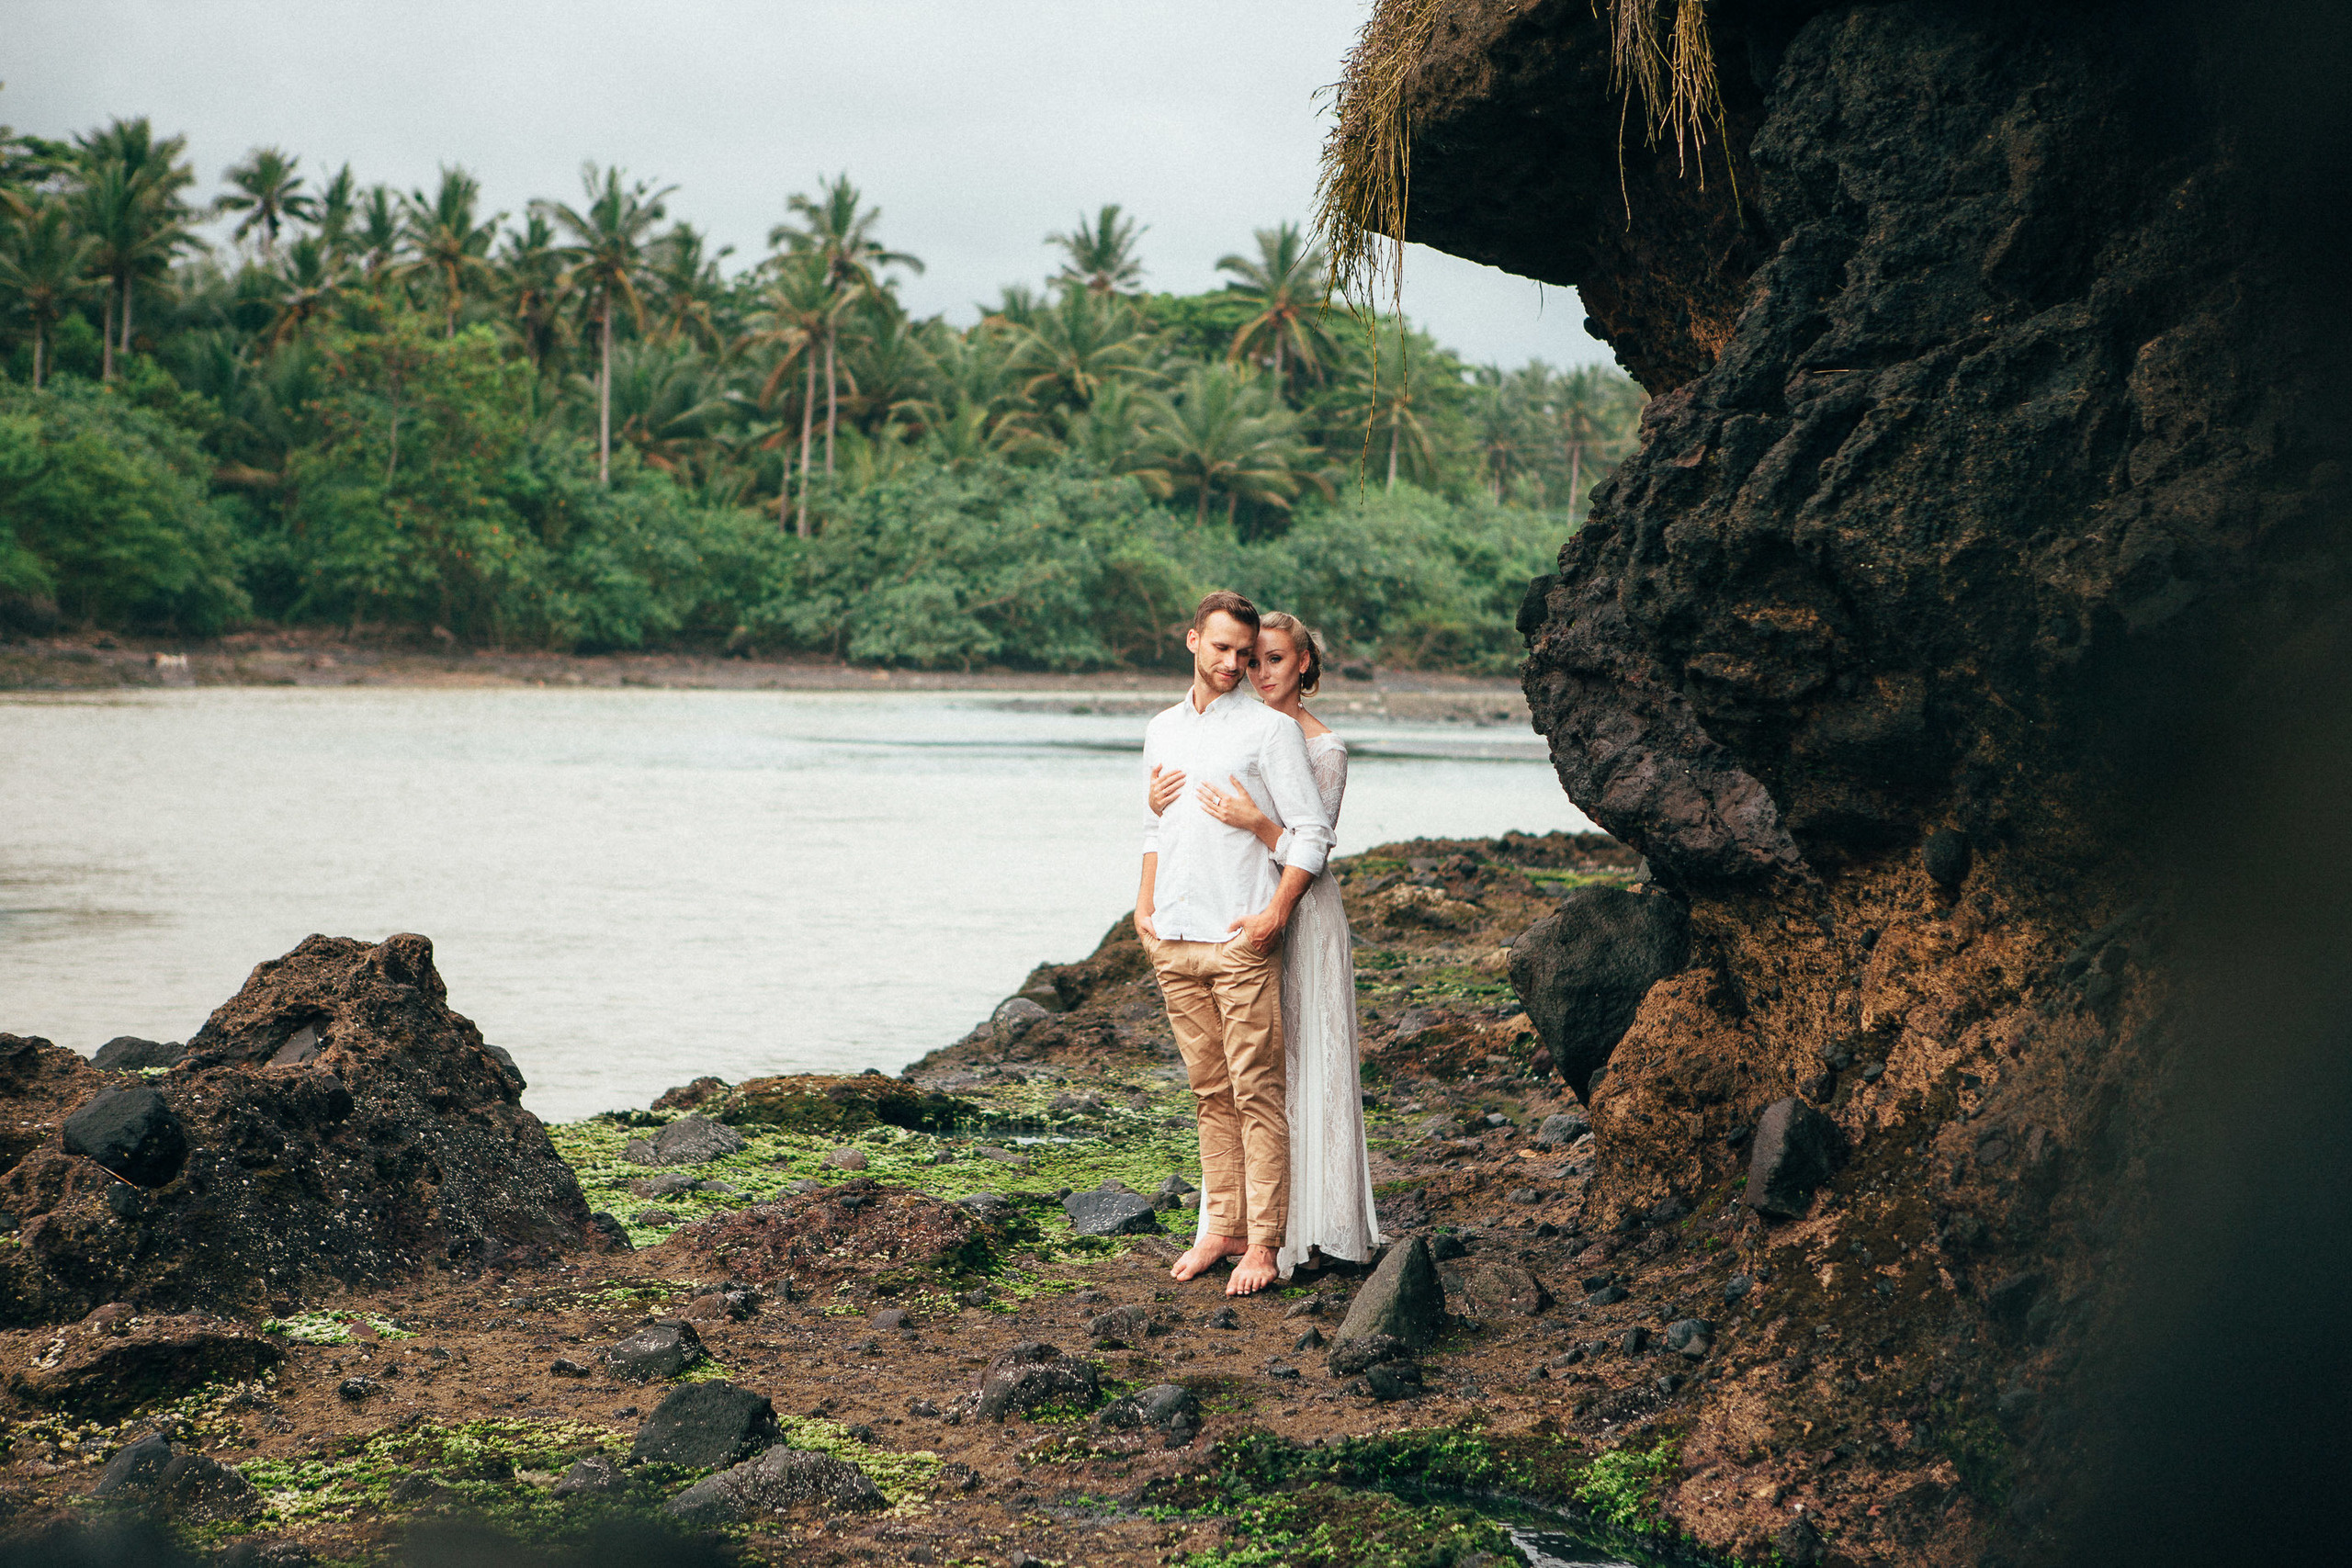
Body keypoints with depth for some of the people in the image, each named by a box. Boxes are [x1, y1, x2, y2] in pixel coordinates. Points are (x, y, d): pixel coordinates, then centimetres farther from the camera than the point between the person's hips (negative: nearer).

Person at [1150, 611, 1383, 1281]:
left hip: (1300, 919, -6)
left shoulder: (1324, 749, -7)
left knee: (1301, 1065, -4)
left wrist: (1257, 823, -30)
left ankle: (1312, 1228, 2)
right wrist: (1159, 803, -10)